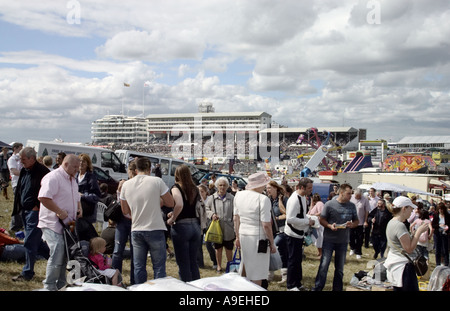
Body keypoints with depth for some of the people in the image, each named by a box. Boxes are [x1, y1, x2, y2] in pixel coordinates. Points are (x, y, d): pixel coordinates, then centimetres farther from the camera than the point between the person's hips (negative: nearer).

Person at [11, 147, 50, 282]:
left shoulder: (42, 172, -16)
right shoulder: (24, 171, 10)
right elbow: (19, 189, 21)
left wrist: (37, 207, -14)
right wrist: (18, 207, 16)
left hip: (35, 211, -9)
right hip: (25, 211, 9)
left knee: (30, 242, -5)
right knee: (35, 240, 16)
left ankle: (27, 273, 4)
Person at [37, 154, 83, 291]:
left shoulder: (72, 179, 17)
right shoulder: (53, 177, -14)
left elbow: (76, 197, 32)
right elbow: (43, 197, -27)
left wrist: (79, 208, 12)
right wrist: (60, 211, -23)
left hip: (68, 223, 9)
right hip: (53, 224, -9)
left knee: (65, 255, 12)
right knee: (57, 255, -10)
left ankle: (60, 285, 24)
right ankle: (49, 287, 4)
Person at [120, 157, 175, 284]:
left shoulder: (126, 185, 2)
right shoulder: (157, 181, -9)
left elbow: (125, 211, 9)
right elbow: (170, 203, -3)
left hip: (136, 230, 3)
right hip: (155, 229, -3)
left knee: (139, 266, 11)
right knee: (159, 266, 5)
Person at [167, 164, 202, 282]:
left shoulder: (176, 187, -8)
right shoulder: (195, 188, 9)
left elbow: (179, 205, -25)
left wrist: (172, 219, -10)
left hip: (181, 227, -5)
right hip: (196, 226, 5)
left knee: (183, 264, 5)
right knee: (193, 262, 16)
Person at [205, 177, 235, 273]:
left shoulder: (232, 198, -3)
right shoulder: (212, 198, 0)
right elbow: (206, 209, 9)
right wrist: (211, 214, -11)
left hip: (228, 228, -1)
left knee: (229, 248, 9)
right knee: (218, 248, 13)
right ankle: (219, 265, 29)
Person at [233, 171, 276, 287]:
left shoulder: (238, 195, 3)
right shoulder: (263, 199, -17)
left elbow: (236, 218, 10)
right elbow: (266, 225, -16)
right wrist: (272, 243, -6)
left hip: (243, 235, 7)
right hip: (257, 237, -7)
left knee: (244, 267, 22)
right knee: (257, 273, 4)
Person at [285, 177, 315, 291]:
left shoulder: (303, 197, 8)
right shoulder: (295, 199, -24)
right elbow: (290, 219, -29)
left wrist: (309, 220, 4)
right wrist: (307, 221, -22)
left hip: (300, 233, 9)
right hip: (293, 234, -9)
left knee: (298, 260, 18)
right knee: (293, 260, 2)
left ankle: (297, 283, 31)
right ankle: (291, 285, 15)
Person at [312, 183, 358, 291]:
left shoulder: (352, 206, 7)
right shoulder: (329, 204, -6)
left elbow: (356, 221, 14)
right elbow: (322, 220, -4)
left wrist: (352, 224, -8)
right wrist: (330, 226, -22)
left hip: (343, 241, 4)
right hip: (329, 239, -4)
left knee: (340, 268, 12)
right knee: (324, 265, -6)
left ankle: (337, 288, 25)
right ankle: (317, 287, 4)